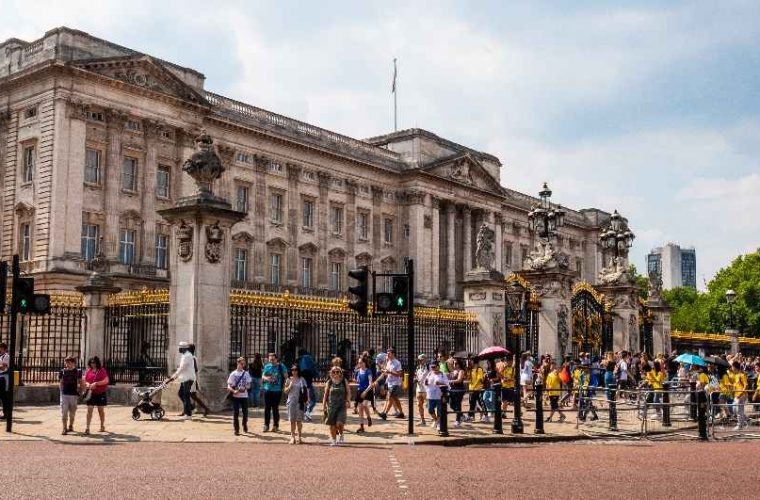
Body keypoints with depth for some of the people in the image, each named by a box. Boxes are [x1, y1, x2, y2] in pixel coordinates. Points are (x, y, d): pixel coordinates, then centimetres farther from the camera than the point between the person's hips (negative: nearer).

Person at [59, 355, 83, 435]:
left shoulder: (77, 372, 0)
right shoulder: (62, 372, 2)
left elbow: (80, 383, 7)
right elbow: (61, 383, 10)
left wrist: (80, 392, 3)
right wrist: (61, 392, 7)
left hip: (74, 395, 0)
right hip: (64, 394, 0)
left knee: (72, 412, 11)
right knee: (64, 412, -6)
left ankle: (70, 426, 28)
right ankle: (64, 428, -4)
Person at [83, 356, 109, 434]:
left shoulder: (102, 370, -5)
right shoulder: (88, 371, 6)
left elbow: (106, 380, -12)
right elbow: (84, 380, 12)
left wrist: (96, 383, -20)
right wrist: (87, 384, -10)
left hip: (100, 393, -2)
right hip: (91, 393, 2)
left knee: (101, 410, 10)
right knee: (89, 410, -5)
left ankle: (102, 426, 23)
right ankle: (87, 428, -7)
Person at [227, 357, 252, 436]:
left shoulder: (246, 373, 6)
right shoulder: (233, 374, -3)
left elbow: (248, 385, 10)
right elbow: (229, 386, -4)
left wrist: (245, 387, -12)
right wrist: (234, 391, -23)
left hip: (244, 395, 3)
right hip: (236, 396, -3)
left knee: (245, 412, 8)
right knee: (236, 413, -2)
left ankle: (245, 425, 31)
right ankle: (236, 429, 3)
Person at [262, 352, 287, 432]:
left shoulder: (281, 366, -4)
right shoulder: (267, 366, 4)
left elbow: (285, 376, -1)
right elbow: (263, 376, 8)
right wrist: (266, 378, -14)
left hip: (277, 390, -3)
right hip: (267, 390, 3)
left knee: (275, 408, 3)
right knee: (267, 408, 5)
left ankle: (275, 425, 13)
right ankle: (266, 425, 13)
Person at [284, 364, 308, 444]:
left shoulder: (302, 379, 1)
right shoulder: (289, 380, 6)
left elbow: (305, 390, 3)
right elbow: (285, 391, 7)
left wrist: (307, 399, -6)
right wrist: (290, 385, -11)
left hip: (299, 402, -2)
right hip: (291, 401, 2)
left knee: (299, 420, 1)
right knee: (292, 420, 5)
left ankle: (299, 436, 9)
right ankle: (292, 436, 10)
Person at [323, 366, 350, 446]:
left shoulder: (344, 381, 4)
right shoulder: (329, 382, 4)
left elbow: (348, 392, 6)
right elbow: (326, 394, 8)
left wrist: (348, 401, -9)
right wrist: (324, 405, 5)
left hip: (341, 405, -1)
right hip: (331, 405, 1)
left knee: (339, 423, -15)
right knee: (332, 424, 4)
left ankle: (341, 435, 13)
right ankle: (333, 440, 18)